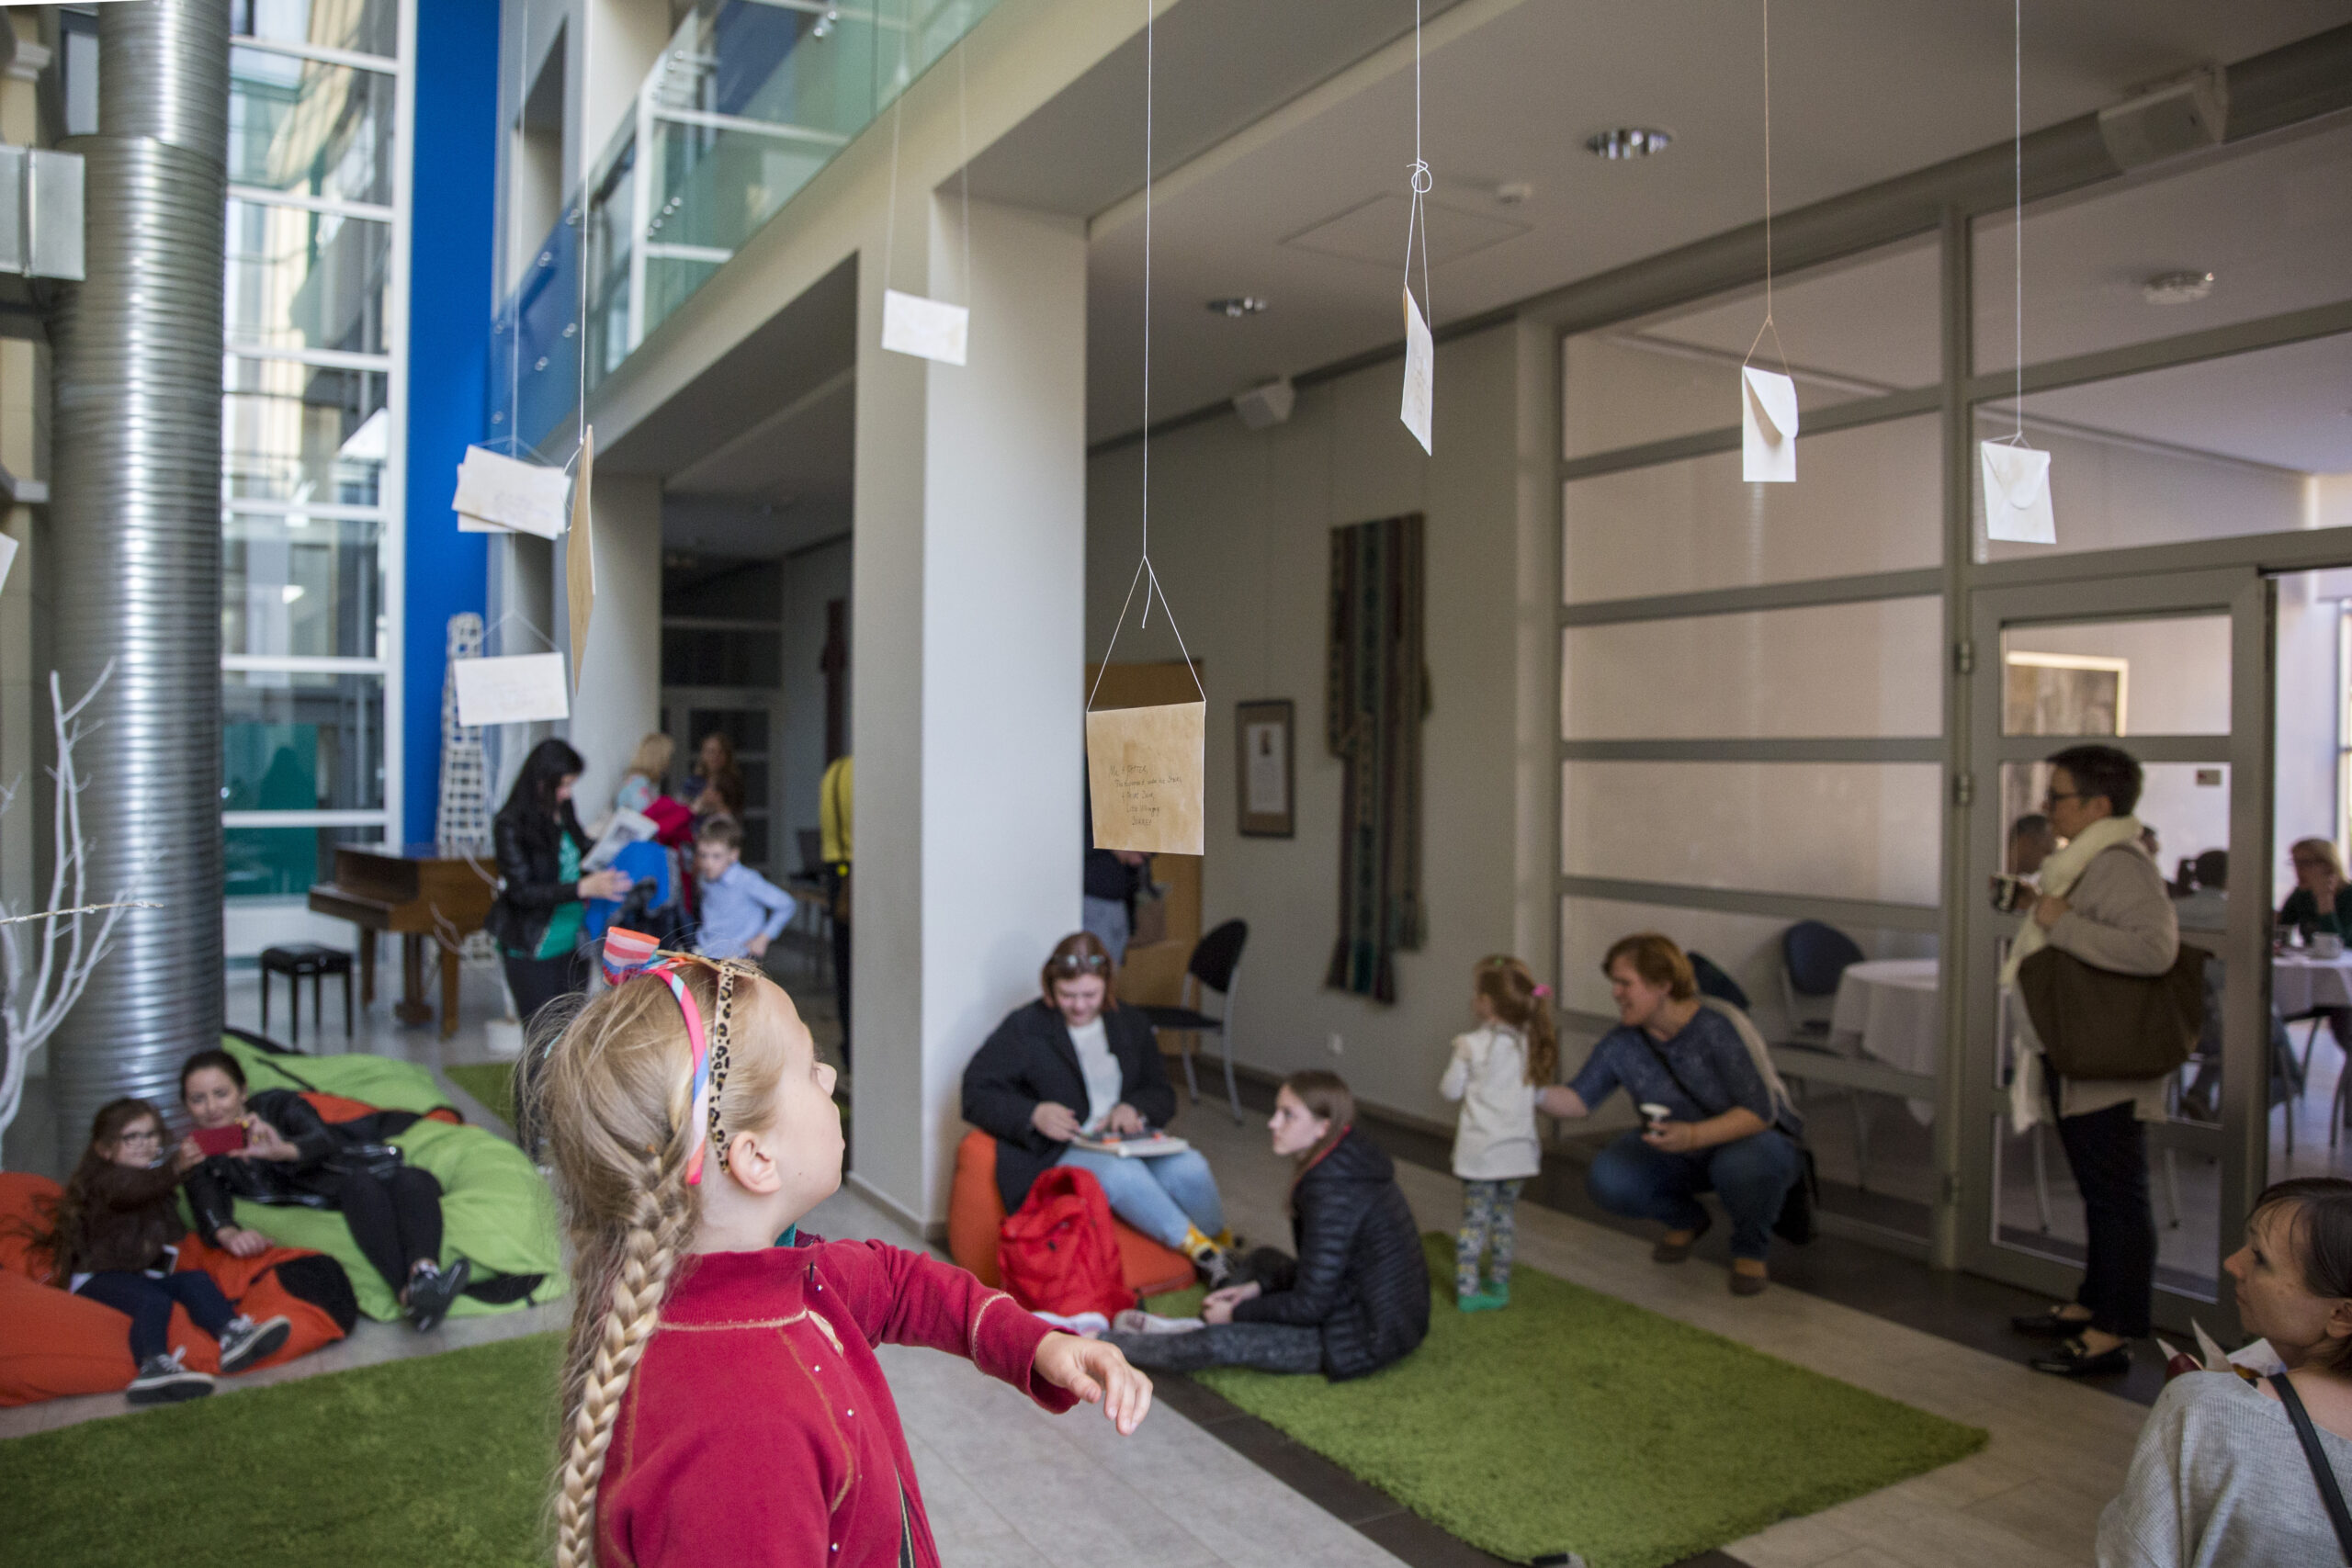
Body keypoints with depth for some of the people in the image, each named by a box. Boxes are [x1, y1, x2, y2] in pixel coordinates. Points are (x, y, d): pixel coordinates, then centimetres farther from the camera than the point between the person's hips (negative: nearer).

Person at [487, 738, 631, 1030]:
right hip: (533, 951, -6)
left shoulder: (563, 812, 5)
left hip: (573, 944, 6)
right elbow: (521, 891, -17)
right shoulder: (510, 824, -12)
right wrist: (583, 888, -26)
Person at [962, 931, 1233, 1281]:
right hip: (1056, 1154, -4)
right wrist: (1034, 1114, -21)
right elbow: (975, 1094, -4)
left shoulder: (1131, 1024, 15)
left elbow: (1163, 1094, 19)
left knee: (1190, 1167, -28)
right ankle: (1200, 1249, -21)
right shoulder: (1023, 1028, 1)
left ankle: (1222, 1249, -4)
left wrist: (1134, 1107, -6)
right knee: (1120, 1171, -37)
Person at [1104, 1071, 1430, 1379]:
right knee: (1265, 1259, 23)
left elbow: (1309, 1306, -22)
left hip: (1366, 1339, -10)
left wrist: (1237, 1313, -8)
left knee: (1217, 1343, -12)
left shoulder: (1332, 1192, -26)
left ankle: (1101, 1345, 3)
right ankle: (1201, 1324, 10)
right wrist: (1257, 1287, 5)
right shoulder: (1349, 1161, 4)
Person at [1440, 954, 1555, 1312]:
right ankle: (1499, 1285, 25)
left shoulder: (1471, 1046, -13)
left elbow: (1450, 1090, -4)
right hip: (1518, 1149, 4)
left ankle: (1467, 1289, 6)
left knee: (1475, 1219, 5)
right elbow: (1541, 1087, 7)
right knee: (1503, 1216, 16)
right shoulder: (1531, 1044, -2)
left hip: (1481, 1151, -4)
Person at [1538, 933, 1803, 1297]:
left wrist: (1693, 1135, -44)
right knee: (1606, 1180, -20)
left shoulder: (1713, 1028, -27)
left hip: (1752, 1138, -5)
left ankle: (1751, 1250, -5)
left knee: (1740, 1166, -40)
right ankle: (1686, 1220, 13)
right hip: (1681, 1157, 5)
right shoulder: (1621, 1044, -11)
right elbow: (1579, 1099, -9)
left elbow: (1760, 1111, -30)